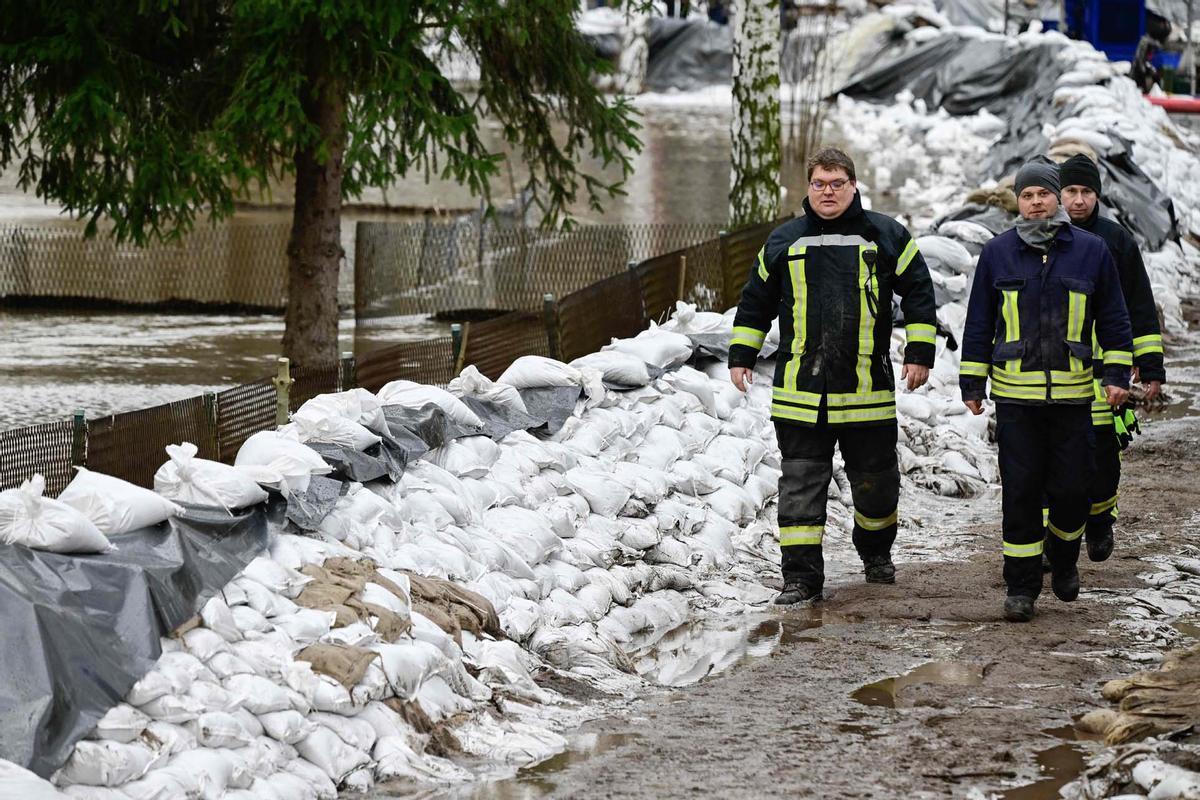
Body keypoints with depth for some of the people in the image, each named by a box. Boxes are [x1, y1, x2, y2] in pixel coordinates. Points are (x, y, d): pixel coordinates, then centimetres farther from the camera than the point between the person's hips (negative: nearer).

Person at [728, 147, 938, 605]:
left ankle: (876, 552, 36)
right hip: (801, 390, 1)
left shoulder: (885, 236, 4)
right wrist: (741, 355, 14)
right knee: (801, 483, -3)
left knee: (876, 481, 11)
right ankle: (801, 576, -1)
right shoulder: (784, 242, 9)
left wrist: (920, 353, 2)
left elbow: (918, 292, 8)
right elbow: (756, 301, 18)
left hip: (866, 389, 0)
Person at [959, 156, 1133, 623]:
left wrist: (1117, 375, 3)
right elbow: (979, 324, 10)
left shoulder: (1091, 251, 5)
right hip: (1015, 396, 0)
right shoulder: (997, 254, 5)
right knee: (1020, 492, -2)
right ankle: (1021, 588, 5)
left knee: (1071, 490, 1)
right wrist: (972, 384, 8)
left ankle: (1064, 560, 29)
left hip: (1072, 396, 0)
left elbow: (1113, 320, 10)